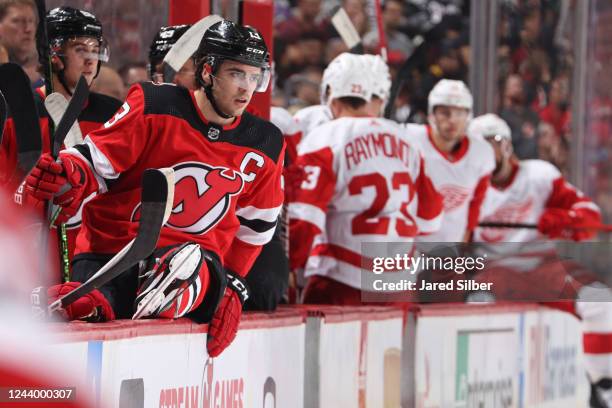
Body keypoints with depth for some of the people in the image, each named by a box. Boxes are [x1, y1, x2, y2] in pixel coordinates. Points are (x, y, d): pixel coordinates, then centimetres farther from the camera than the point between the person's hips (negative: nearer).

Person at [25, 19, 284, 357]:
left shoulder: (265, 146, 8)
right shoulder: (154, 105, -4)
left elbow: (254, 227, 19)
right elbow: (96, 159, -3)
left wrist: (232, 287, 10)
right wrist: (69, 176, -27)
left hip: (190, 253, 2)